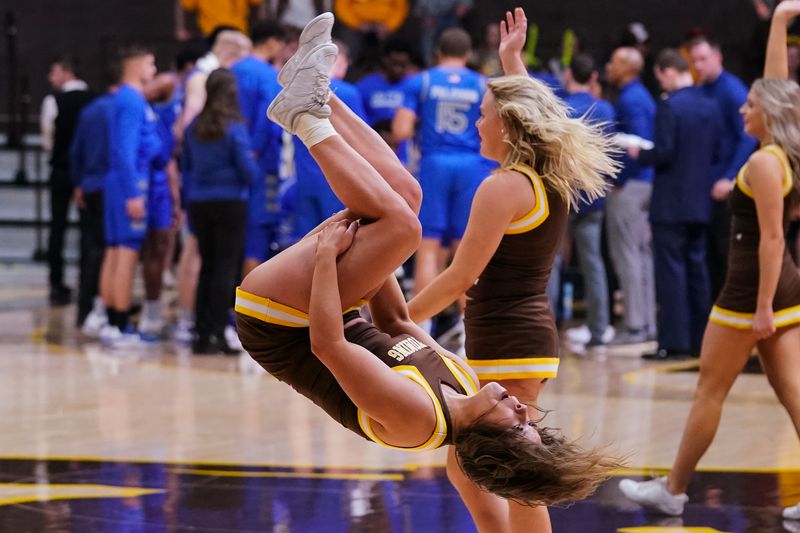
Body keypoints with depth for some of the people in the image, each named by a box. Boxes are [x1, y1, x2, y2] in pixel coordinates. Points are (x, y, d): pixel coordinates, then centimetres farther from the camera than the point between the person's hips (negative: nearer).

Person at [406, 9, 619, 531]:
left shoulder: (505, 187, -14)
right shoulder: (554, 178, 11)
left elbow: (461, 278, -16)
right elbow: (532, 109, 35)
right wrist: (512, 58, 42)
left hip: (508, 346, -10)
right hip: (531, 337, 10)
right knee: (465, 468, 16)